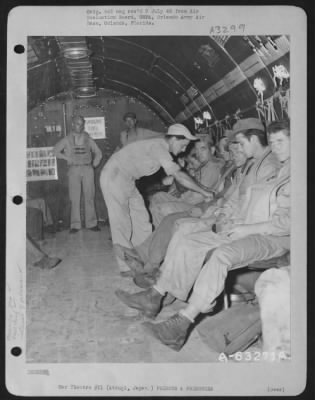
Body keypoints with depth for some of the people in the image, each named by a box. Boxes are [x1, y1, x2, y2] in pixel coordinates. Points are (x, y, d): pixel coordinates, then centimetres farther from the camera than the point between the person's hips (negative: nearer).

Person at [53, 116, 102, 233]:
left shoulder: (88, 139, 10)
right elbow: (56, 151, 15)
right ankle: (75, 225, 0)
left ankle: (91, 223, 5)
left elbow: (98, 153, 19)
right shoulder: (67, 140, 7)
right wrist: (67, 158, 6)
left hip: (87, 169, 1)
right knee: (75, 198, -3)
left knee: (89, 197, 0)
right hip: (74, 170, -1)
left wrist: (94, 164, 8)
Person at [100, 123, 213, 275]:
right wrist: (205, 192, -24)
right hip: (114, 177, -10)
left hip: (126, 180, 10)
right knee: (121, 222, -5)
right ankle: (126, 267, 2)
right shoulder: (158, 147, -23)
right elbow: (178, 175, -29)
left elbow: (173, 174, 15)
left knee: (141, 218, 7)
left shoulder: (161, 146, 7)